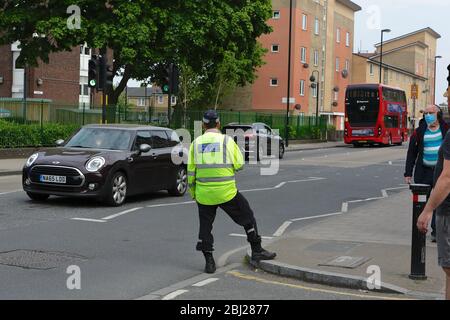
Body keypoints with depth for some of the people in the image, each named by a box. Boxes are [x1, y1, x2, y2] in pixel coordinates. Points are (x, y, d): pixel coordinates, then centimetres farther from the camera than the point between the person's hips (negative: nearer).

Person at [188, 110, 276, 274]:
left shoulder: (196, 143, 2)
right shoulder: (227, 140, -5)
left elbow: (191, 171, 3)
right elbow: (239, 164, -2)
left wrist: (192, 192, 15)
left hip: (204, 194, 2)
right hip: (226, 192, -2)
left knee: (205, 226, 13)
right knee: (247, 217, 14)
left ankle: (209, 262, 12)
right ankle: (257, 251, 18)